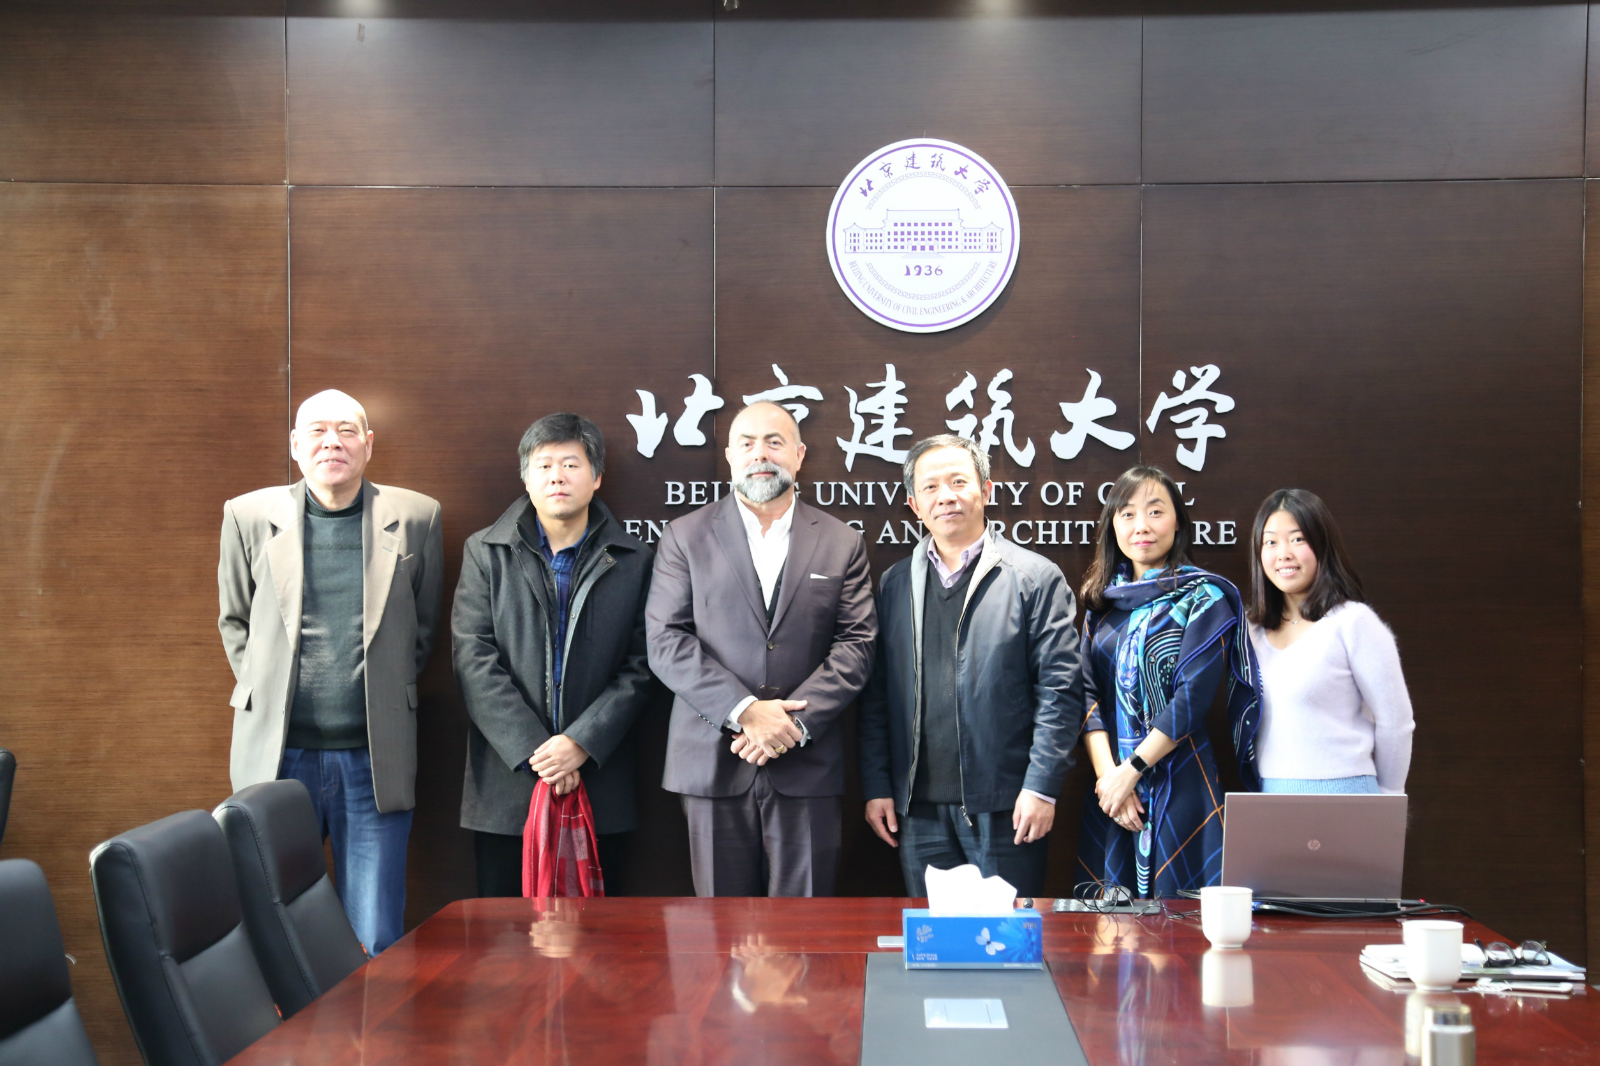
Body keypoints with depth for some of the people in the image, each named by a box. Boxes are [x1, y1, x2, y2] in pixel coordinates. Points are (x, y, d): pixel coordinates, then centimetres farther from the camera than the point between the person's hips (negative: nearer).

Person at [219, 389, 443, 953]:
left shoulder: (415, 517, 2)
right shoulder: (249, 516, 4)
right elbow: (234, 621, 16)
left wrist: (384, 691, 6)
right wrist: (263, 690, 6)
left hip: (374, 761, 0)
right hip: (277, 757, 1)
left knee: (377, 943, 4)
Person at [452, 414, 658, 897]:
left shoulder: (633, 561, 6)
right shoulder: (485, 553, 6)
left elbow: (640, 669, 1)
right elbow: (474, 661, -3)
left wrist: (582, 743, -13)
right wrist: (533, 751, -12)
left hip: (600, 783, 0)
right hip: (505, 785, 0)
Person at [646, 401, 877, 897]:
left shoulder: (842, 543, 9)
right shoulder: (686, 537, 6)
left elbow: (856, 646, 2)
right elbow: (665, 641, -2)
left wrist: (795, 722, -11)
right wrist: (744, 710, -13)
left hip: (806, 765, 1)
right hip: (712, 762, 0)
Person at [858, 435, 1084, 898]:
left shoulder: (1036, 577, 0)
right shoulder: (895, 583, 12)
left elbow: (1061, 690, -4)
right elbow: (877, 697, 11)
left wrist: (1042, 787, -11)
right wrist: (876, 787, 4)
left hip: (1004, 807, -3)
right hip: (919, 808, 4)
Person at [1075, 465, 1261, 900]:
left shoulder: (1203, 598, -4)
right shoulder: (1103, 600, 11)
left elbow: (1193, 698, -12)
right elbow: (1088, 693, 3)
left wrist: (1130, 770, -13)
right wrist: (1107, 775, -9)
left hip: (1179, 786, -4)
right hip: (1110, 785, 4)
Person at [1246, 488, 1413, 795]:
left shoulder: (1353, 622, -8)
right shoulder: (1254, 630, 9)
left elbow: (1395, 722, -3)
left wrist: (1385, 795, 4)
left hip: (1339, 792, -5)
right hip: (1267, 793, 5)